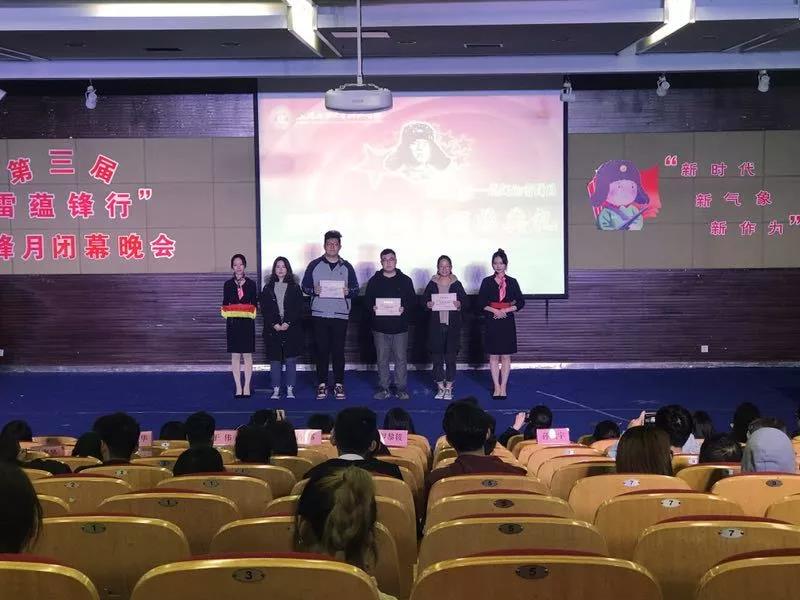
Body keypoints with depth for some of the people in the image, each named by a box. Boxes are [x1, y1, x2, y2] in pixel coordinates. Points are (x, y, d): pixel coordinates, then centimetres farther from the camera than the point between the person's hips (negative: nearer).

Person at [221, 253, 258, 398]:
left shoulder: (251, 284, 4)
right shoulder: (228, 284, 6)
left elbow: (254, 304, 7)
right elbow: (225, 304, 9)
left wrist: (250, 312, -10)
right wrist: (227, 311, -10)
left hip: (247, 322, -1)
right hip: (233, 322, 1)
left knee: (247, 355, 2)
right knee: (235, 355, 3)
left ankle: (247, 387, 8)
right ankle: (238, 387, 8)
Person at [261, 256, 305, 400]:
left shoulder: (294, 288, 6)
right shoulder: (268, 288, 9)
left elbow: (298, 309, 0)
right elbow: (264, 309, 3)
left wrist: (288, 323, -12)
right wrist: (274, 324, -10)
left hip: (291, 329, -1)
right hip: (273, 330, 1)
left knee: (291, 360, 0)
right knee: (275, 361, 2)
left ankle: (290, 390, 7)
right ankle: (276, 390, 7)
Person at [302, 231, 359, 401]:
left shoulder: (347, 267, 9)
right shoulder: (314, 265, 7)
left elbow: (356, 289, 10)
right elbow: (305, 286, 7)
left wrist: (348, 292, -12)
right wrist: (314, 290, -14)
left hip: (340, 315, 0)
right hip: (319, 314, 0)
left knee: (338, 350, 1)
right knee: (321, 350, 1)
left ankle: (339, 385, 8)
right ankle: (322, 384, 8)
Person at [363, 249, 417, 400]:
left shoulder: (405, 280, 6)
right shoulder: (374, 281, 8)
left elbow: (413, 300, 4)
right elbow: (367, 300, 7)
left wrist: (405, 308, -14)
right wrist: (372, 308, -14)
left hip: (400, 327, -1)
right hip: (380, 327, 1)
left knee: (401, 358, 1)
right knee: (382, 359, 4)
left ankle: (401, 388, 10)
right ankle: (383, 389, 13)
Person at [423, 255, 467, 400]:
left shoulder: (457, 284, 4)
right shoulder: (432, 284, 6)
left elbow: (465, 300, 4)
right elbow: (423, 300, 7)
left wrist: (459, 304, -17)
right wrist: (427, 304, -14)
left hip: (453, 325, -1)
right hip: (436, 324, 1)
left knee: (451, 357, 1)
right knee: (437, 357, 3)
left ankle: (449, 388, 11)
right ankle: (440, 388, 14)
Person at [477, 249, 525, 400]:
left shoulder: (512, 282, 4)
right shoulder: (487, 282, 2)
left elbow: (520, 302, 3)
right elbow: (481, 303, 0)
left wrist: (506, 310, -11)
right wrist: (494, 310, -14)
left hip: (507, 323, 0)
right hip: (492, 323, 0)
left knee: (506, 356, 2)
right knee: (493, 356, 2)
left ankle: (503, 387, 9)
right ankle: (497, 387, 9)